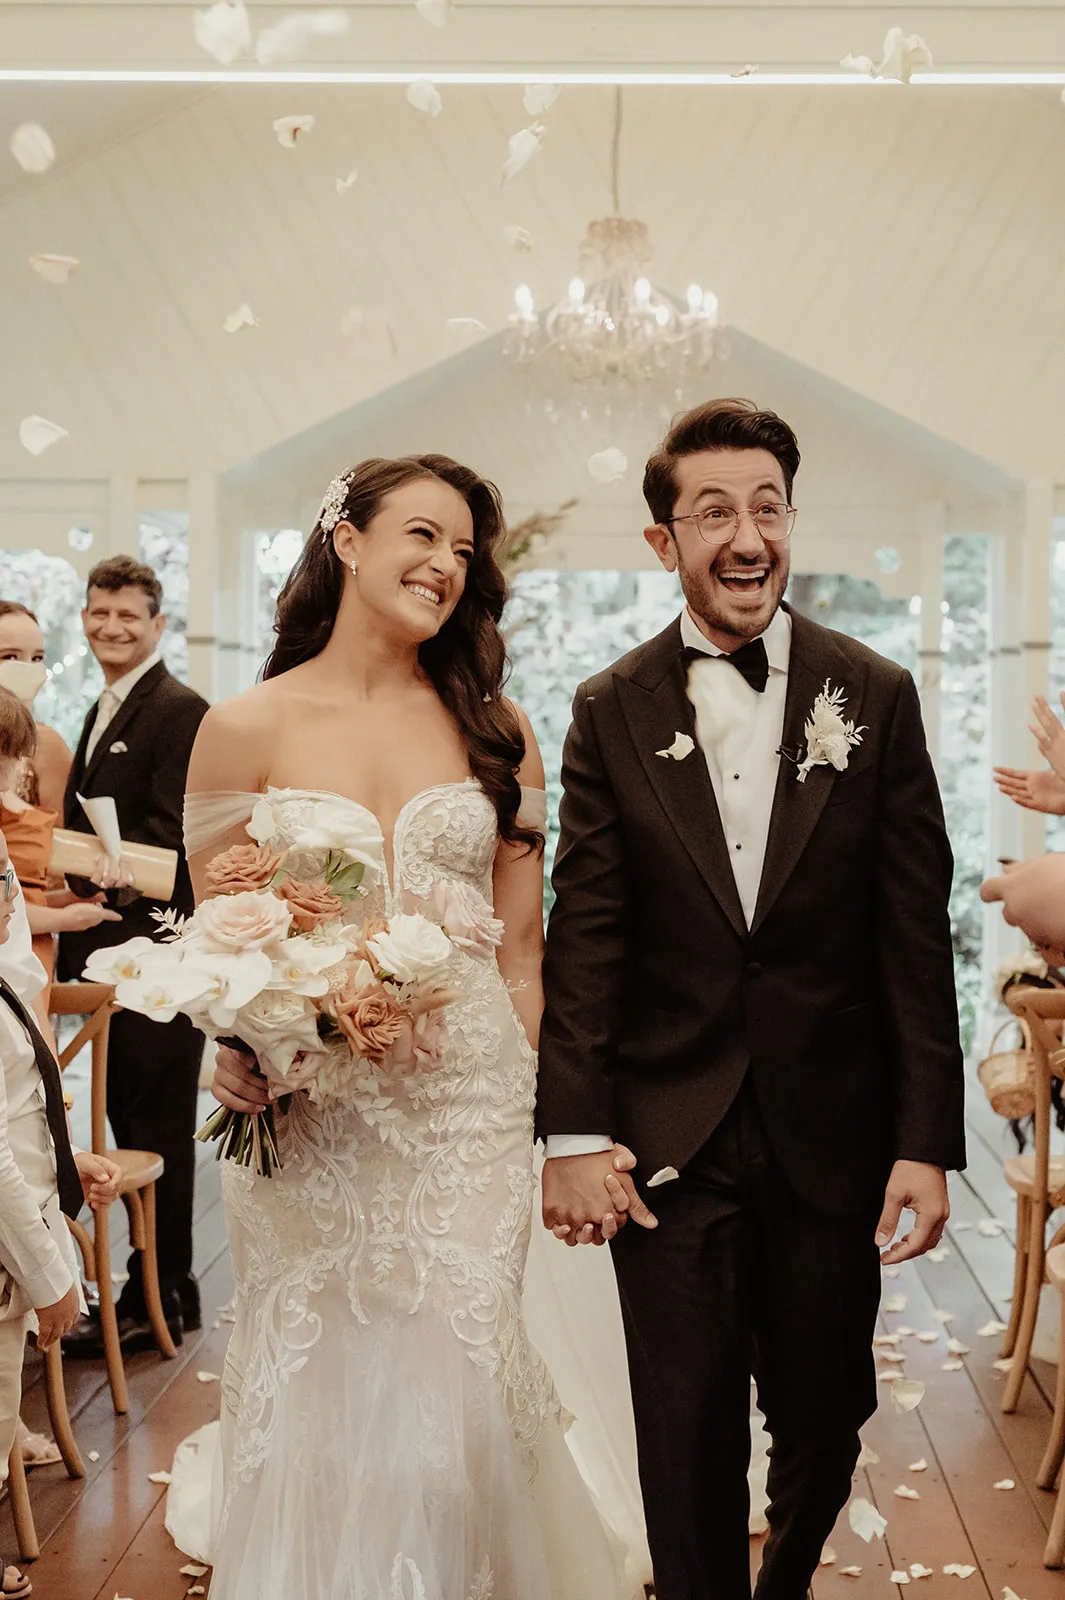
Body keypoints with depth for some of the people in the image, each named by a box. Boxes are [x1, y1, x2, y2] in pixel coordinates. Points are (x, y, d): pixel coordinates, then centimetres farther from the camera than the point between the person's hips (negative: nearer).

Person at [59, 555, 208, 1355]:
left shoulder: (181, 710, -10)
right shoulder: (104, 712, 19)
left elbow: (172, 832, -18)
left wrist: (122, 871, -32)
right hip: (103, 950, 9)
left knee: (156, 1131, 0)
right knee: (131, 1121, 15)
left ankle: (152, 1301, 11)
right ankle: (170, 1291, 26)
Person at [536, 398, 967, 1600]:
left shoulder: (876, 697, -1)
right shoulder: (611, 711, -1)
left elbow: (915, 935, -2)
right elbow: (585, 936, -3)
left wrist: (927, 1138, -5)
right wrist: (574, 1134, -9)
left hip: (833, 1134, 1)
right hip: (670, 1139, -1)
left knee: (824, 1421, 16)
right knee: (688, 1441, 9)